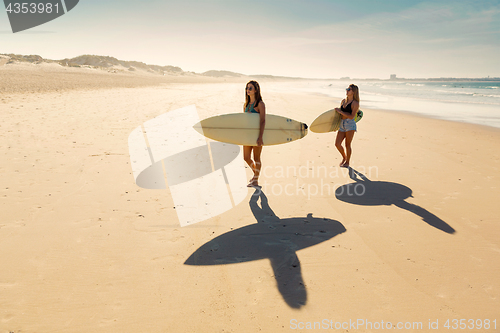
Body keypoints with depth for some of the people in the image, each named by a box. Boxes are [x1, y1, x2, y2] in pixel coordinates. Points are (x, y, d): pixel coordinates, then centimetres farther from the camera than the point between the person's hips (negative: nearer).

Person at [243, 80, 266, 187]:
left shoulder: (260, 104, -9)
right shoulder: (246, 104, 12)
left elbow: (262, 121, -17)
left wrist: (260, 137, -25)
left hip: (257, 134, -7)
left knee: (256, 158, 2)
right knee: (246, 157, 9)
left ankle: (256, 180, 15)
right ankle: (256, 173, 35)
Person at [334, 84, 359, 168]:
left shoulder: (355, 103, -6)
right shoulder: (343, 101, 15)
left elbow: (352, 116, -15)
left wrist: (340, 111, -14)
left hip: (350, 124, -6)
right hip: (342, 124, 6)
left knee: (347, 144, -2)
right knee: (337, 144, 2)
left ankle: (347, 162, 14)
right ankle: (344, 157, 28)